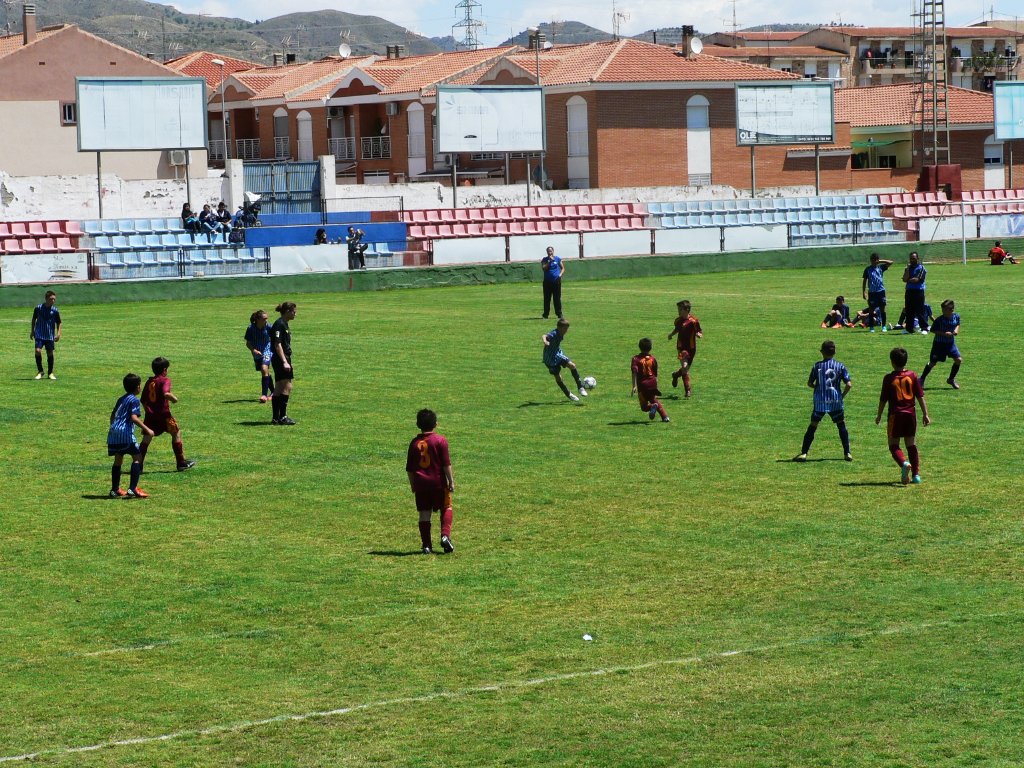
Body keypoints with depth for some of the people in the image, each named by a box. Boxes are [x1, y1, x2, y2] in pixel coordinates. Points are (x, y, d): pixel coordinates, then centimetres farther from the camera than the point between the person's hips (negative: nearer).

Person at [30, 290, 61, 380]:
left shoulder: (55, 310, -4)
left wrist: (58, 333, -6)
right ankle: (40, 372, 0)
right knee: (38, 351, -16)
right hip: (39, 335, -1)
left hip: (50, 335, 1)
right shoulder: (38, 308, -5)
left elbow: (58, 323, 6)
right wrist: (32, 331, 11)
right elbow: (34, 319, 11)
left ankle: (50, 373, 19)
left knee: (50, 353, 4)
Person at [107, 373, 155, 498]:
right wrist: (147, 429, -17)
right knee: (137, 457, -5)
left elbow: (113, 415, 29)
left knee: (118, 459, 16)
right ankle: (132, 489, -14)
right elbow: (134, 417, -17)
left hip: (113, 432, 8)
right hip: (125, 432, -8)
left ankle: (115, 489, 19)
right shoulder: (134, 400, -5)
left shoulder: (121, 399, 20)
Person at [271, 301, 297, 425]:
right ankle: (282, 417, -13)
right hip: (280, 359, -10)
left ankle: (276, 418, 12)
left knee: (279, 389, 10)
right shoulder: (279, 324, -14)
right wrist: (285, 361, -23)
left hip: (284, 358, 10)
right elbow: (277, 345, -19)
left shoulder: (284, 324, 16)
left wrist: (287, 361, 25)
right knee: (287, 387, -12)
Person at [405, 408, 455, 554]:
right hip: (438, 482, -3)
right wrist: (451, 481, -3)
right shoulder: (440, 440, -5)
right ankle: (445, 536, -9)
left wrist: (413, 484, 19)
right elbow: (446, 464, -8)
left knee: (424, 514, 5)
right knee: (446, 508, 11)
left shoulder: (414, 443, 6)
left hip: (420, 483, 3)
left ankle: (426, 546, 4)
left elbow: (409, 468, 9)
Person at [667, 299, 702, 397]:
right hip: (681, 347, 0)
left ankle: (676, 375, 45)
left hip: (691, 348, 0)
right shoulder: (678, 320, 2)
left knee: (686, 369, 11)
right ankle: (688, 390, -6)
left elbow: (701, 333, -4)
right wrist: (671, 334, 5)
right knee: (684, 366, -18)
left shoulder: (694, 320, -9)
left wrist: (699, 335, -26)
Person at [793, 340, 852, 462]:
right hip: (836, 401, 1)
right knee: (841, 426, 14)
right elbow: (849, 384, -7)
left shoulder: (817, 366, -3)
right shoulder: (840, 366, -2)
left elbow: (809, 383, 0)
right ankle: (847, 453, 12)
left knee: (812, 426, 5)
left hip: (820, 401, -1)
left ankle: (803, 453, -1)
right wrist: (842, 396, 9)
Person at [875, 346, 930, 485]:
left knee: (894, 444, 3)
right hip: (910, 414, 3)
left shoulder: (889, 378, -7)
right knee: (911, 444, 13)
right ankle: (916, 474, 9)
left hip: (895, 414, -3)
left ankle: (904, 463, -26)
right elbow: (920, 396, 2)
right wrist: (925, 414, 9)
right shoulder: (912, 376, 2)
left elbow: (883, 399, -2)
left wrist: (879, 416, 10)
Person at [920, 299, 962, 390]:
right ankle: (922, 379, 17)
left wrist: (956, 330, -7)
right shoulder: (939, 319, -20)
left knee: (958, 360, -4)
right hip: (939, 343, -4)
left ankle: (951, 379, 15)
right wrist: (944, 333, -24)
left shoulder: (956, 317, -6)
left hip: (951, 342, 4)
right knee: (933, 362, -1)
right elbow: (932, 330, -14)